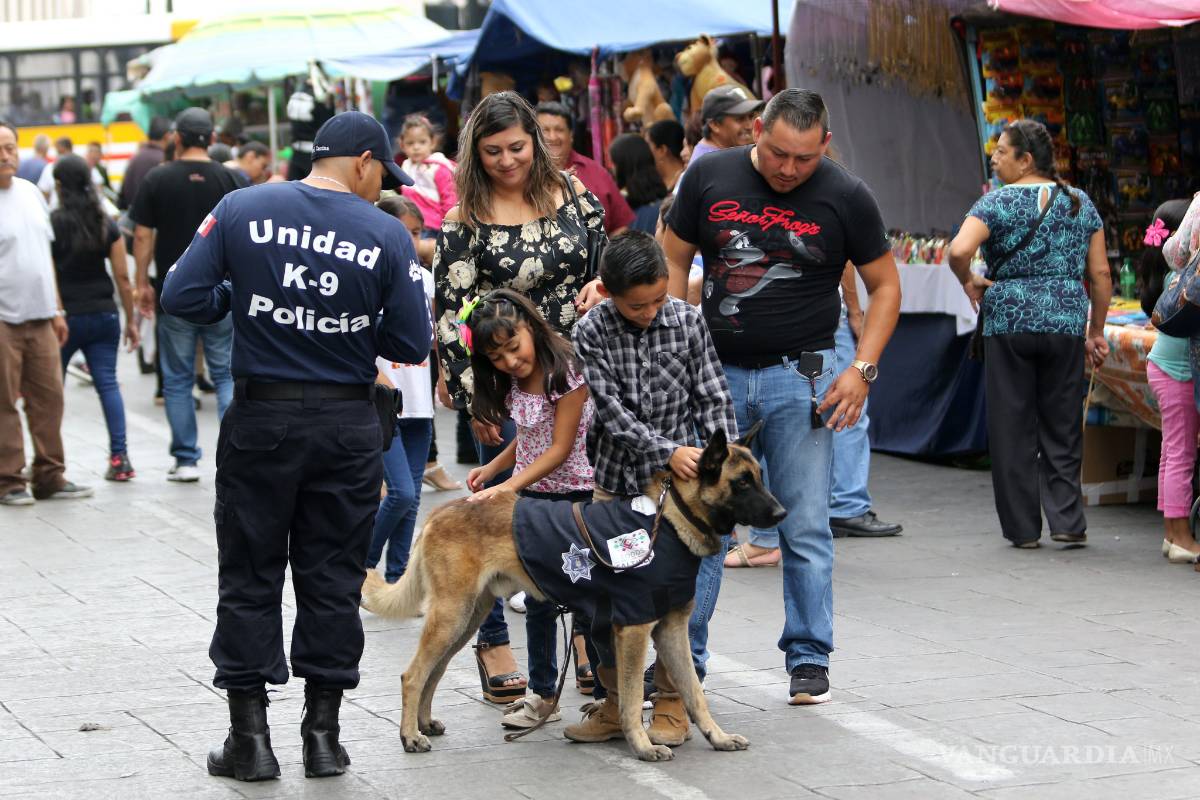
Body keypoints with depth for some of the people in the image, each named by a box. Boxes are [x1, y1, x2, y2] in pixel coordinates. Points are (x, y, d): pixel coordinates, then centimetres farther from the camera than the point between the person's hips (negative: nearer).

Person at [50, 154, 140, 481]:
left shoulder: (52, 223, -7)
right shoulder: (107, 225, 3)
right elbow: (122, 276, 2)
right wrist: (130, 320, 9)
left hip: (65, 316, -3)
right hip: (103, 314, 3)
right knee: (107, 382, 3)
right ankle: (119, 456, -7)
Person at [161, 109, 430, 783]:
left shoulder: (241, 210, -4)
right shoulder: (386, 234, -6)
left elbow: (182, 297, -6)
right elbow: (412, 344, -5)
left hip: (261, 418, 0)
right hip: (348, 424, 0)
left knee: (249, 577, 9)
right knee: (333, 579, 10)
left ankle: (250, 735, 10)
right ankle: (323, 734, 14)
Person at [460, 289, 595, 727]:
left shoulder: (567, 372, -18)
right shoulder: (513, 382, 4)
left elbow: (560, 448, -19)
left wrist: (509, 486, -25)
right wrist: (493, 467, 3)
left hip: (577, 492, -7)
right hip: (533, 493, 7)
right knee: (538, 598, 11)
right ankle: (542, 695, 20)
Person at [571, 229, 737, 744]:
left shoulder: (687, 320, -5)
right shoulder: (591, 334, -9)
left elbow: (712, 397, 0)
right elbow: (612, 411, -14)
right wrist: (668, 452, -25)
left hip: (682, 477, 0)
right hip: (618, 478, 0)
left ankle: (673, 701, 7)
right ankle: (616, 700, 17)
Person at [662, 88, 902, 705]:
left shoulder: (846, 196, -4)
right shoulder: (709, 177, 0)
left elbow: (884, 286, 4)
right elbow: (674, 262, 8)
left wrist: (861, 369, -7)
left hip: (800, 377, -1)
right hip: (716, 373, 2)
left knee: (805, 527, 1)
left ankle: (808, 660, 12)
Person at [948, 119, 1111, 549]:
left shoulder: (998, 203, -5)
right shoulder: (1080, 203, 8)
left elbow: (959, 251, -21)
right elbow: (1100, 274, 8)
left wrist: (968, 281, -1)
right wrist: (1096, 331, 15)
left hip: (1009, 324, -3)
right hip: (1066, 324, 3)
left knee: (1012, 428, 5)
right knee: (1063, 426, 10)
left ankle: (1023, 528, 7)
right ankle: (1067, 521, 1)